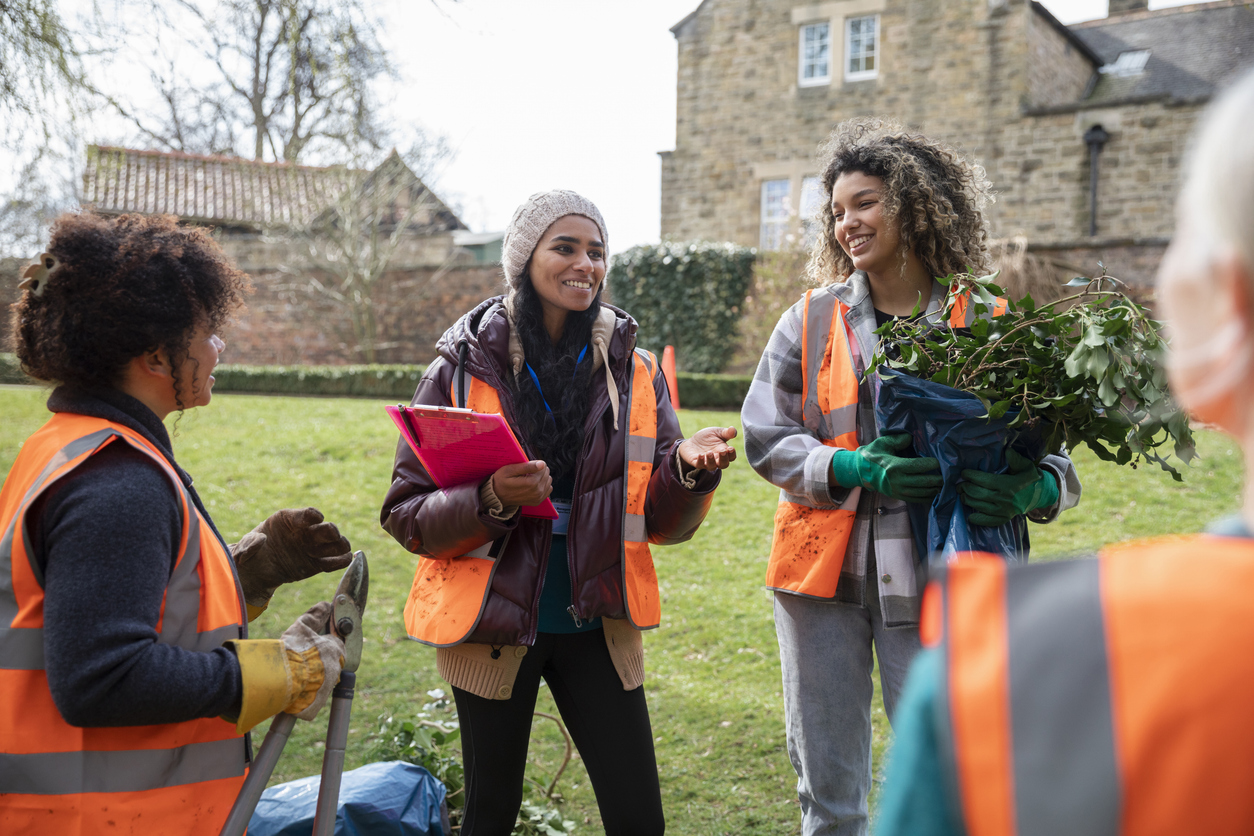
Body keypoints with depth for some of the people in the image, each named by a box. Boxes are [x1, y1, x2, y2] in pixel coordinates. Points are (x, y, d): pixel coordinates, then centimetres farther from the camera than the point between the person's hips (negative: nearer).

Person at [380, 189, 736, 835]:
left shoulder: (634, 373, 1)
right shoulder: (463, 370, -6)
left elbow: (662, 521, 2)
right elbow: (405, 515, -7)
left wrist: (688, 469, -19)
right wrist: (490, 500, -25)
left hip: (597, 628, 2)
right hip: (491, 627, -2)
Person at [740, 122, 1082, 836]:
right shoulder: (812, 320, 5)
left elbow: (1053, 444, 1)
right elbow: (765, 438, 0)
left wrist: (1035, 489, -23)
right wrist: (853, 467, -17)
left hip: (932, 580, -2)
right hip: (823, 571, 2)